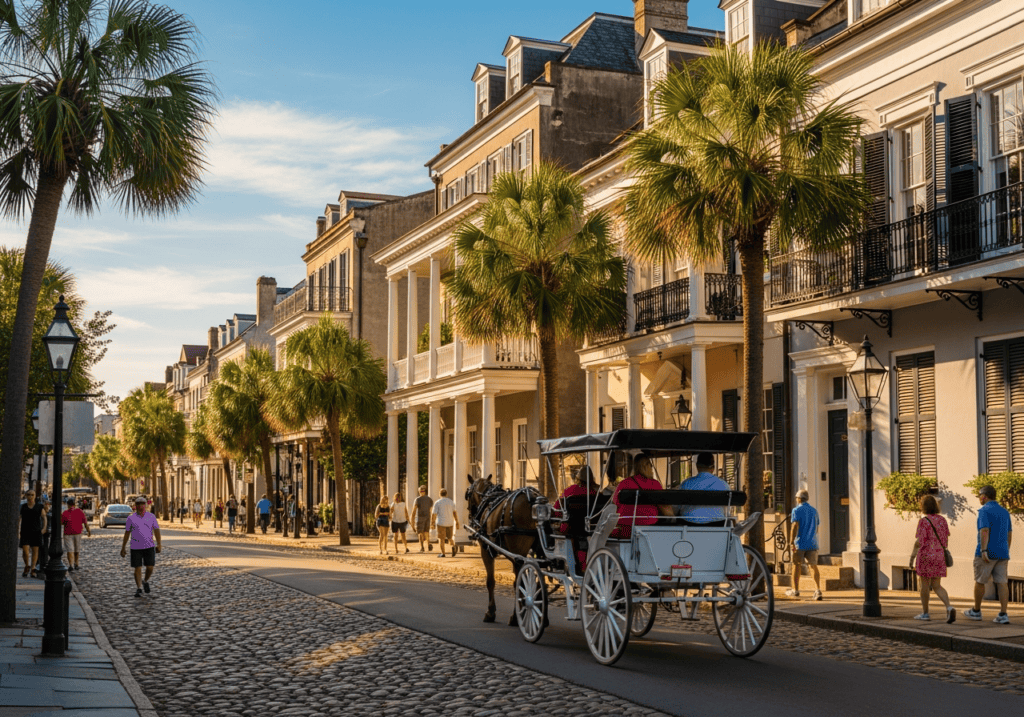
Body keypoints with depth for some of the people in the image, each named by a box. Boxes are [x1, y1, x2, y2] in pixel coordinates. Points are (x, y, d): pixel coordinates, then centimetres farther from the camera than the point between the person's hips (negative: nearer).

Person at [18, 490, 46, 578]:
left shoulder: (39, 506, 5)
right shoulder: (22, 507, 5)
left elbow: (44, 518, 8)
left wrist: (44, 528, -5)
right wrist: (18, 531, -2)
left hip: (36, 531, 0)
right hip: (25, 531, 0)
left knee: (35, 550, 0)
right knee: (25, 550, -10)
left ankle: (33, 569, 8)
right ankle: (27, 566, 13)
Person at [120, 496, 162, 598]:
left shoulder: (151, 517, 2)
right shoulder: (131, 518, 0)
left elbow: (156, 530, 4)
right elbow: (127, 533, 5)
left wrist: (159, 544, -5)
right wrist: (123, 548, 6)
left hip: (149, 547, 1)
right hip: (136, 548, -1)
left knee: (150, 567, -3)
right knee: (138, 568, -3)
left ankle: (145, 581, 27)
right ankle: (139, 589, 9)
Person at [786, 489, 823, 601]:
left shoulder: (797, 510, -5)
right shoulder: (814, 511, 14)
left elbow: (795, 526, -14)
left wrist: (791, 542, -15)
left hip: (800, 543, -5)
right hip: (812, 543, 5)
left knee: (796, 566, 7)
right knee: (813, 566, 0)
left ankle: (795, 590, 15)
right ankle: (817, 590, -14)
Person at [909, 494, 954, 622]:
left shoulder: (923, 521, -12)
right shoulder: (942, 520, 6)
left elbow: (920, 541, -16)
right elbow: (945, 541, 10)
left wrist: (912, 557, -8)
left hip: (926, 555, -5)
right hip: (939, 556, 5)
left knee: (924, 584, 9)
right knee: (936, 586, 9)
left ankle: (925, 613, 17)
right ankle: (949, 608, -13)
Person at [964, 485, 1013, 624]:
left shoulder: (984, 511, -9)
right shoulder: (1004, 512, 14)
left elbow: (984, 530, -20)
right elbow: (1009, 533, 18)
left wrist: (983, 550, -23)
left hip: (987, 553, -6)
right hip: (1002, 553, 6)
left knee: (979, 581, 8)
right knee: (1001, 582, 1)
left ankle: (976, 611, 19)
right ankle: (1003, 615, -7)